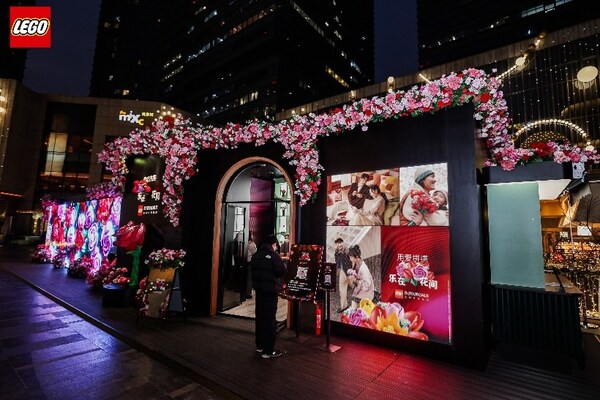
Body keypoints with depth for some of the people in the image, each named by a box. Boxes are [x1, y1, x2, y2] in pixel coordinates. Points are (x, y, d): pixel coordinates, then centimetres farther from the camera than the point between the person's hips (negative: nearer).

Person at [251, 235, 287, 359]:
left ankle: (260, 346, 28)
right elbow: (282, 271, -19)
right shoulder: (273, 255, -14)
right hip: (270, 290, -7)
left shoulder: (256, 255, 7)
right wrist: (282, 262, 0)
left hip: (259, 289, 7)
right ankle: (268, 351, 5)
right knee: (270, 320, 0)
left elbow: (253, 270, 13)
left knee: (260, 317, 16)